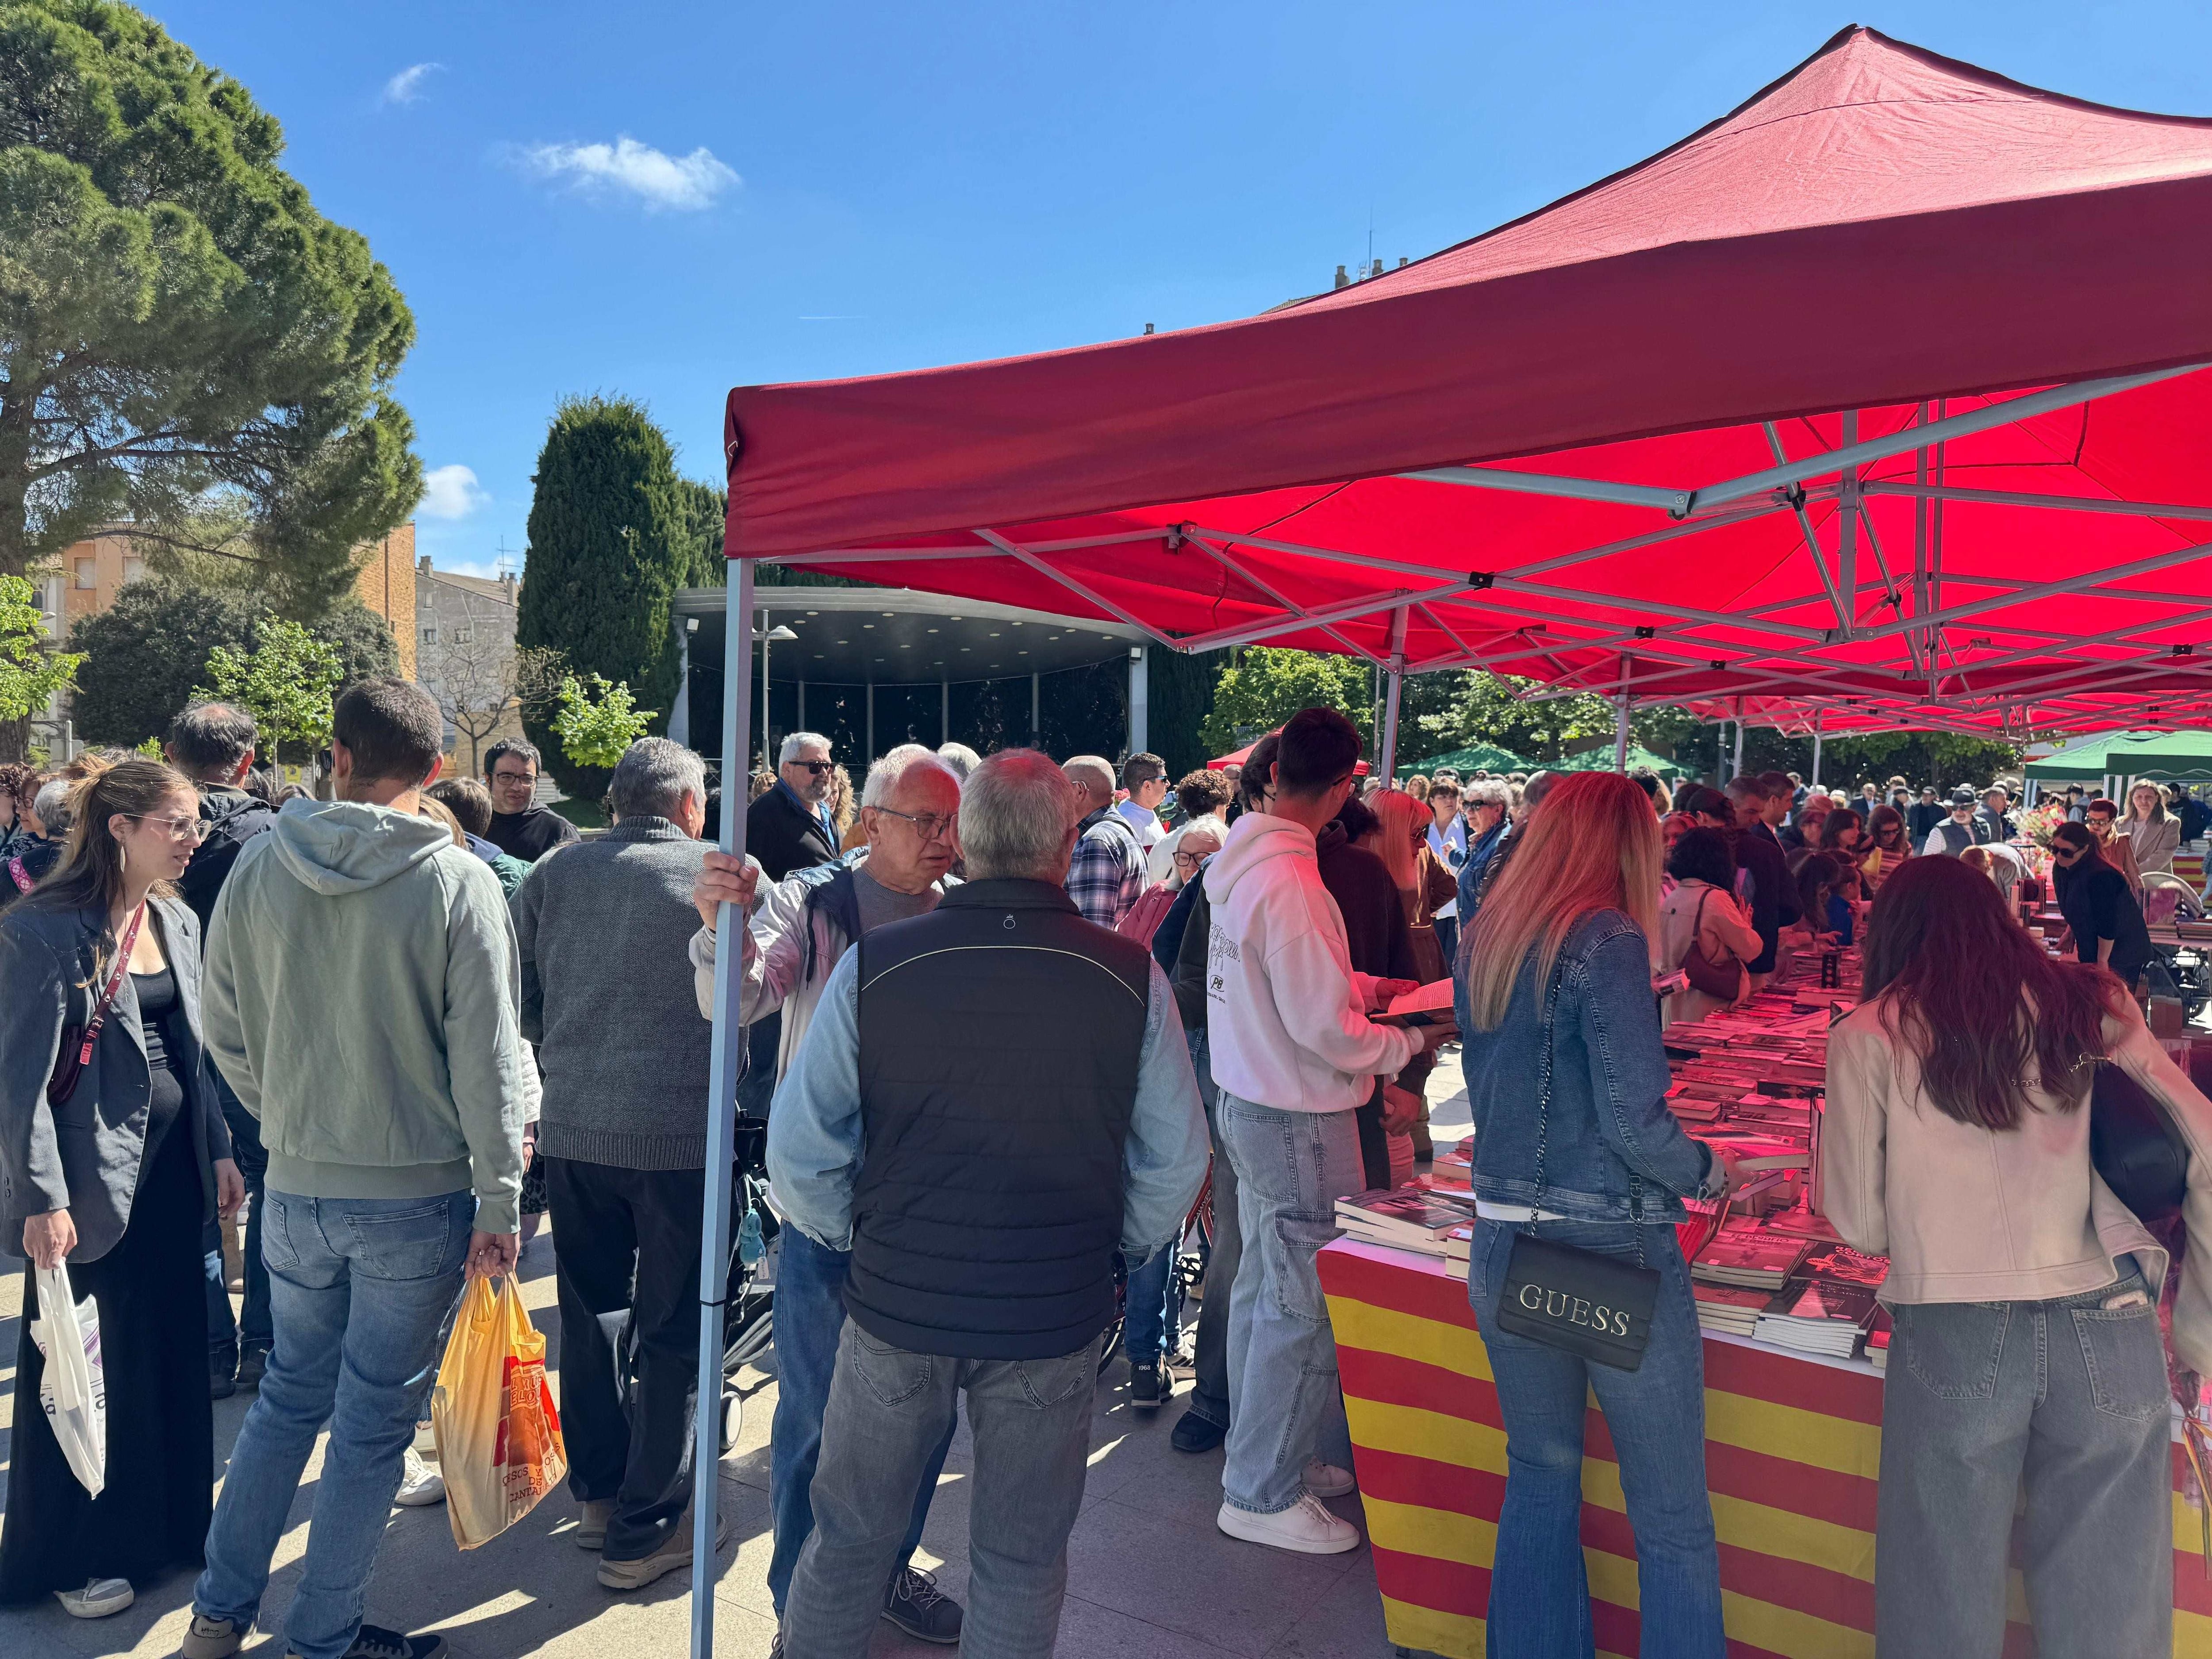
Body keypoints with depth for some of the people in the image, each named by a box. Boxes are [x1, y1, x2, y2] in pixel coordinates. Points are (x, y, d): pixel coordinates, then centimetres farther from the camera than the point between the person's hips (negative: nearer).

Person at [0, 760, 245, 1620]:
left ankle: (172, 1517, 31)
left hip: (173, 1163, 6)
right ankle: (74, 1557, 24)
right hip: (92, 1175, -6)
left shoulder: (179, 922, 8)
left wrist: (219, 1151, 11)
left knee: (174, 1344, 14)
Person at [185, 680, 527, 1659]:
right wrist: (498, 1200, -6)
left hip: (295, 1189, 4)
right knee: (374, 1419, 11)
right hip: (420, 1194, -4)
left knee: (291, 1394, 23)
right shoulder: (460, 883, -14)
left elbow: (225, 1033, 6)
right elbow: (487, 1058, -14)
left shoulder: (258, 868, -3)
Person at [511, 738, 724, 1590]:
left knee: (590, 1312, 19)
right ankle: (645, 1530, 15)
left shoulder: (551, 874, 5)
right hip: (682, 1129, -4)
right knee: (672, 1330, 7)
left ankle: (599, 1494, 33)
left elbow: (520, 1004, 8)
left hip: (572, 1126, 4)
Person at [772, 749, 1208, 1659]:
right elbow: (1177, 1159, -2)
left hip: (895, 1308, 1)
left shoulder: (874, 964, -11)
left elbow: (798, 1148, -5)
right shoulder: (1132, 979, -11)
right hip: (1056, 1320, 0)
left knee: (848, 1537, 21)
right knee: (1021, 1562, 18)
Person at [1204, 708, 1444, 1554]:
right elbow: (1323, 1029, -23)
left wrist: (1363, 986, 15)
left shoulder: (1241, 861, 5)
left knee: (1264, 1287, 21)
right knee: (1303, 1307, 3)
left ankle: (1265, 1458, 37)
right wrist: (1409, 1045, -8)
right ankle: (1262, 1496, 17)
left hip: (1249, 1099, 10)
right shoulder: (1289, 881, -25)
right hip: (1297, 1120, -10)